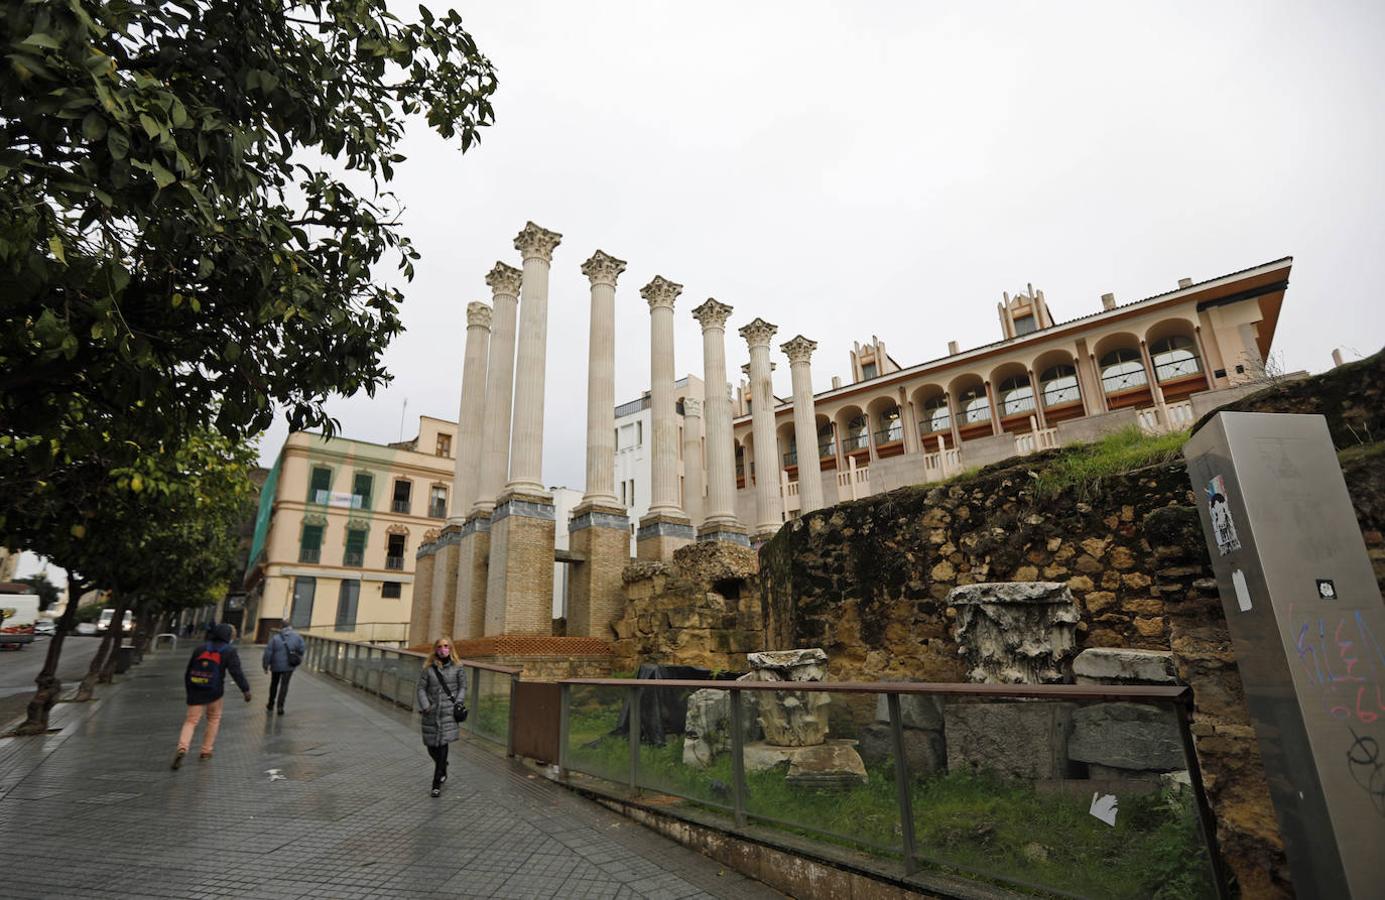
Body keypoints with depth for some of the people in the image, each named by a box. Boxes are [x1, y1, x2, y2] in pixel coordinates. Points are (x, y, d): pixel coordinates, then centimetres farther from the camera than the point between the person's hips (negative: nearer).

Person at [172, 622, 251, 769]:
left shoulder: (200, 648, 9)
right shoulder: (229, 651, -6)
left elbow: (188, 670, 16)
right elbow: (237, 672, -14)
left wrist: (188, 688, 28)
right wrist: (245, 689, -13)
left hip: (195, 692, 3)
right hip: (214, 692, -3)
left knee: (191, 721, 5)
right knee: (214, 719, 17)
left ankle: (182, 748, -16)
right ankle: (206, 751, 18)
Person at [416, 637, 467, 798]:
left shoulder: (457, 667, 0)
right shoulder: (429, 668, 0)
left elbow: (463, 687, 5)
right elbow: (421, 688, 2)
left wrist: (458, 703, -6)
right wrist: (425, 706, -8)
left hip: (448, 711, -2)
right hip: (431, 712, 2)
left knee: (443, 744, -10)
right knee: (431, 746, 9)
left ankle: (437, 784, 0)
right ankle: (443, 771, 40)